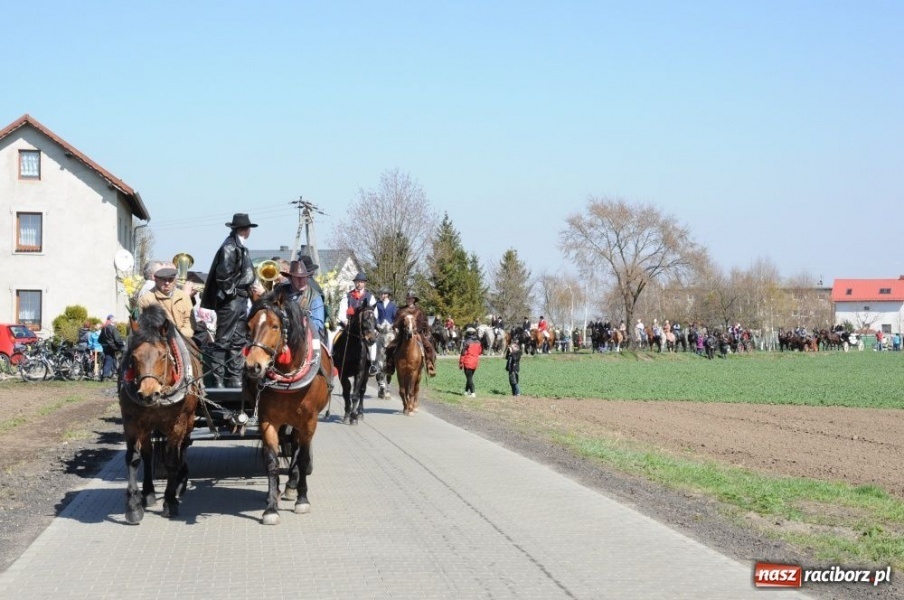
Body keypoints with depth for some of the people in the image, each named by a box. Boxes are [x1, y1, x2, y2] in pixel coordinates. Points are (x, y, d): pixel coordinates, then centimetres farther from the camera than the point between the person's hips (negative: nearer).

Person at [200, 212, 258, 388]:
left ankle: (234, 378, 17)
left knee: (239, 341, 12)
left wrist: (250, 289, 9)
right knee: (223, 341, -6)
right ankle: (218, 379, -4)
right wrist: (231, 291, -14)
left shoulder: (240, 247, 15)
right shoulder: (230, 246, -14)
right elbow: (223, 274, -21)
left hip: (241, 300, 10)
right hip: (230, 301, -10)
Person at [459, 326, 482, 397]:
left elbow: (463, 354, -14)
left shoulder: (466, 342, -15)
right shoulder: (478, 343, 4)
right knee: (470, 377, 19)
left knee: (469, 378, -4)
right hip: (475, 362, 6)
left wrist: (460, 363, -8)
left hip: (467, 363, -6)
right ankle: (467, 391, 26)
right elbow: (480, 352, 15)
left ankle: (472, 393, -13)